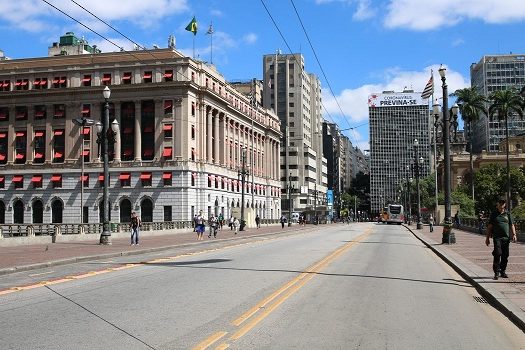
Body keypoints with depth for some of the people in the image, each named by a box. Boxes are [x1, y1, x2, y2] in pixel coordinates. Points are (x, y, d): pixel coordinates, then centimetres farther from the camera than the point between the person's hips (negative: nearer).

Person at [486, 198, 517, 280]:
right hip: (497, 237, -3)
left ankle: (503, 271, 19)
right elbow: (489, 226, 7)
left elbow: (512, 225, 13)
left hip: (506, 238, 3)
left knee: (505, 256, 6)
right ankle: (496, 272, -8)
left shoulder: (507, 214, 11)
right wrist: (487, 238, 5)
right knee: (497, 254, -13)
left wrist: (514, 234, -2)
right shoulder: (494, 214, 6)